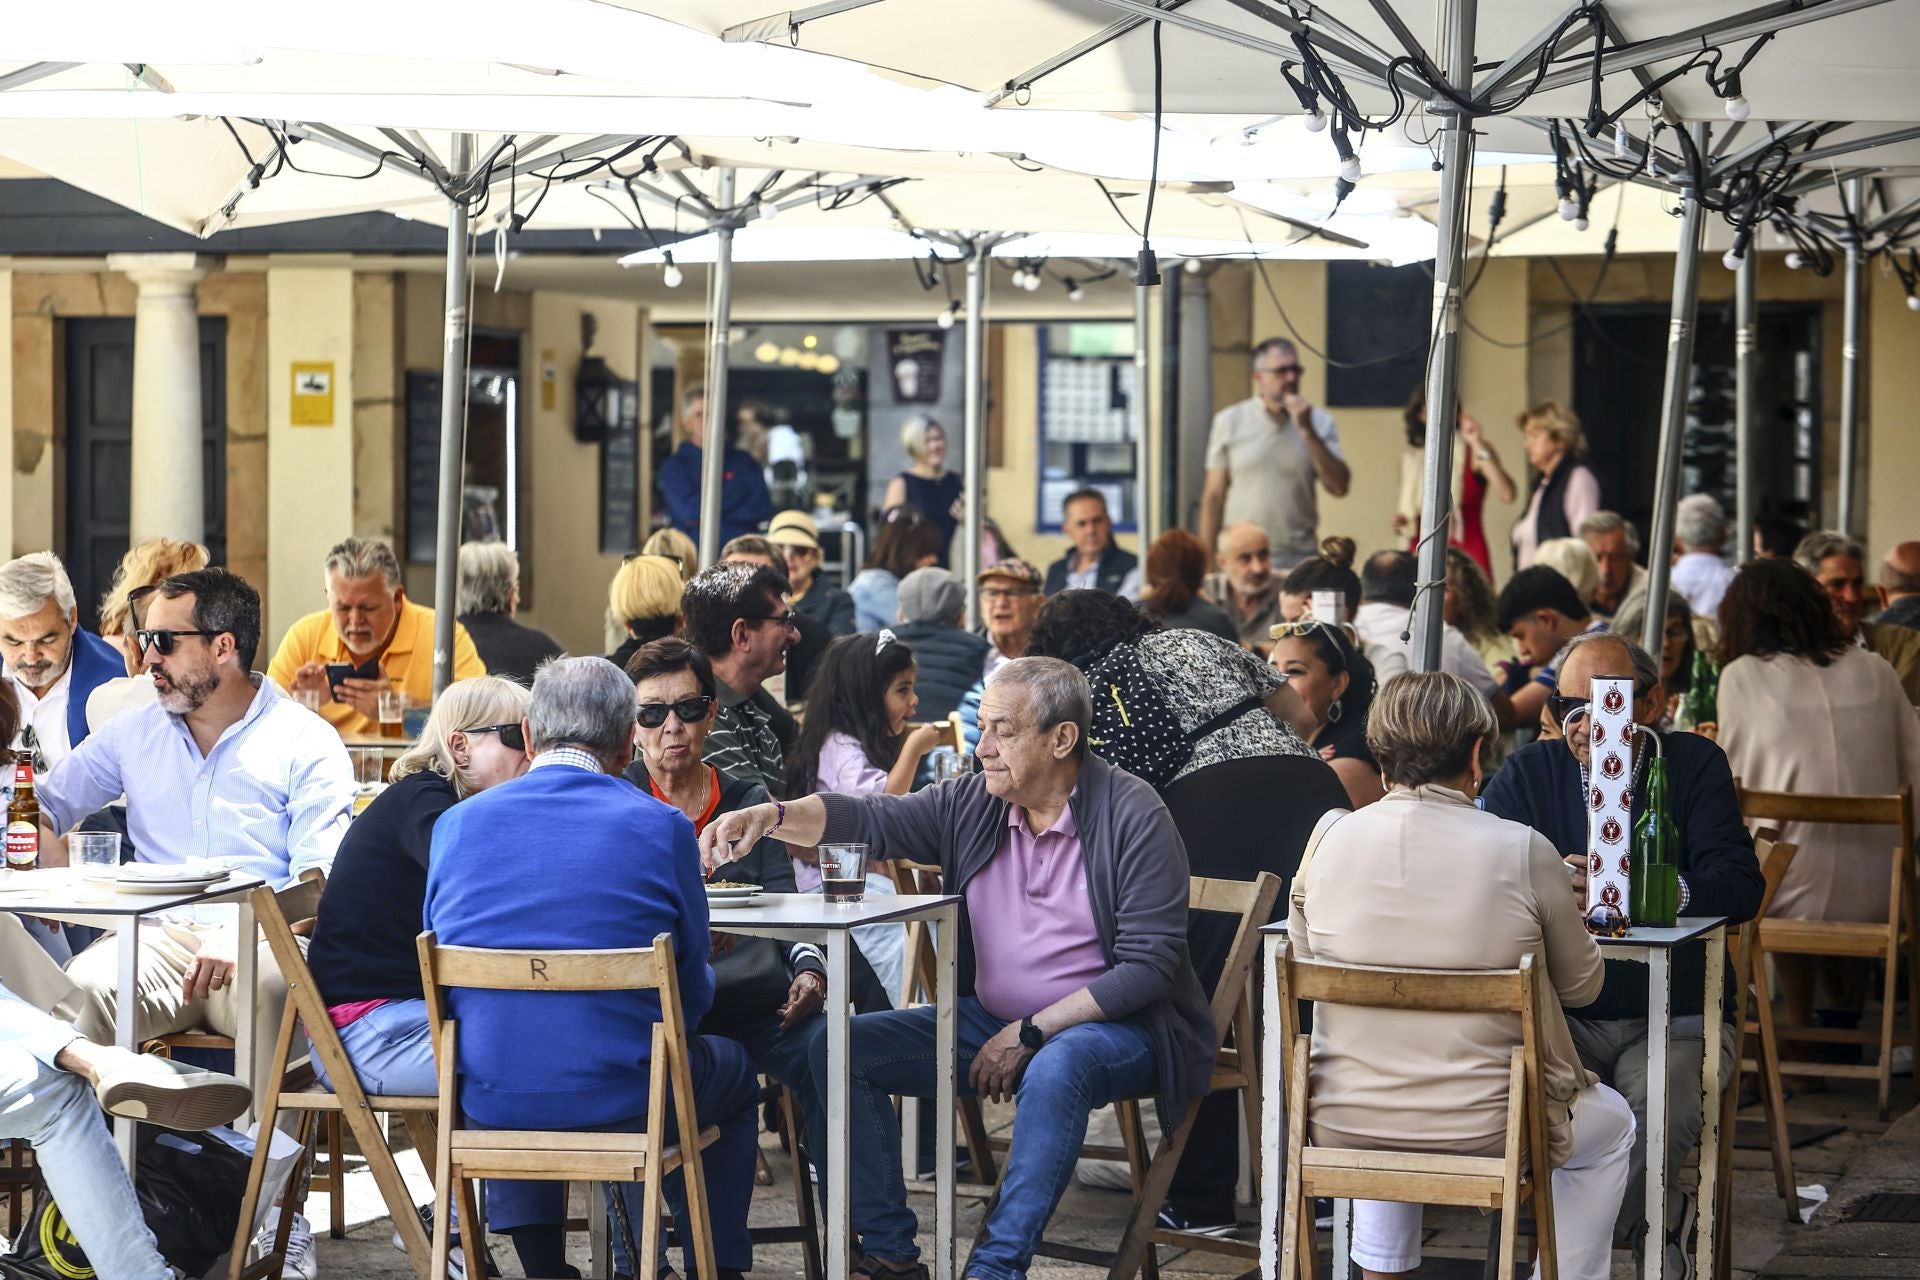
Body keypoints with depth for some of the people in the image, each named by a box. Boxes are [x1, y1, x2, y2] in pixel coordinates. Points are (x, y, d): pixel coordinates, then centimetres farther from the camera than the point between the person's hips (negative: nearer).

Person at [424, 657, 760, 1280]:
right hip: (623, 1102, -3)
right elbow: (692, 996, 3)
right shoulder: (661, 828, -6)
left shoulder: (456, 824, 0)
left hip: (487, 1106, 3)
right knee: (732, 1070, 30)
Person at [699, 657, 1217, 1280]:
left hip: (1114, 1025, -6)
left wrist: (1030, 1033, -20)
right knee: (840, 1047, -7)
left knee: (1055, 1069, -40)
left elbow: (1148, 965, -17)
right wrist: (770, 816, -24)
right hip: (991, 1019, 6)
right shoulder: (973, 803, 2)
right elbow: (871, 819, -4)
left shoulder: (1132, 817, -14)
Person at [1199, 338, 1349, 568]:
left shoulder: (1320, 422, 6)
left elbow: (1339, 487, -4)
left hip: (1300, 560, 1)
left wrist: (1307, 431, -9)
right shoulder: (1230, 421, 5)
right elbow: (1214, 496, 6)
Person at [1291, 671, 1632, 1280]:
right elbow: (1582, 984, 1)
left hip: (1342, 1132, 3)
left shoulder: (1330, 838, -7)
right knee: (1611, 1126, 29)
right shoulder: (1524, 852, -14)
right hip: (1484, 1132, -3)